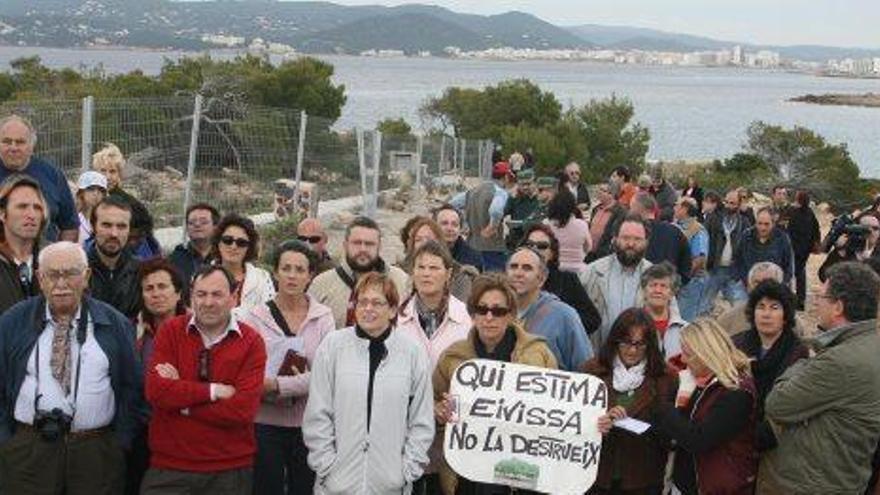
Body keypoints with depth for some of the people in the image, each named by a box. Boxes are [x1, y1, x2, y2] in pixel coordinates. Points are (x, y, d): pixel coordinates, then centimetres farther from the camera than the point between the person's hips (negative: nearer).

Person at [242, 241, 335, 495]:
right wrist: (301, 384, -18)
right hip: (266, 424, -1)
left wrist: (276, 384, -17)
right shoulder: (256, 317, 0)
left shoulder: (323, 317, 1)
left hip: (309, 424, 1)